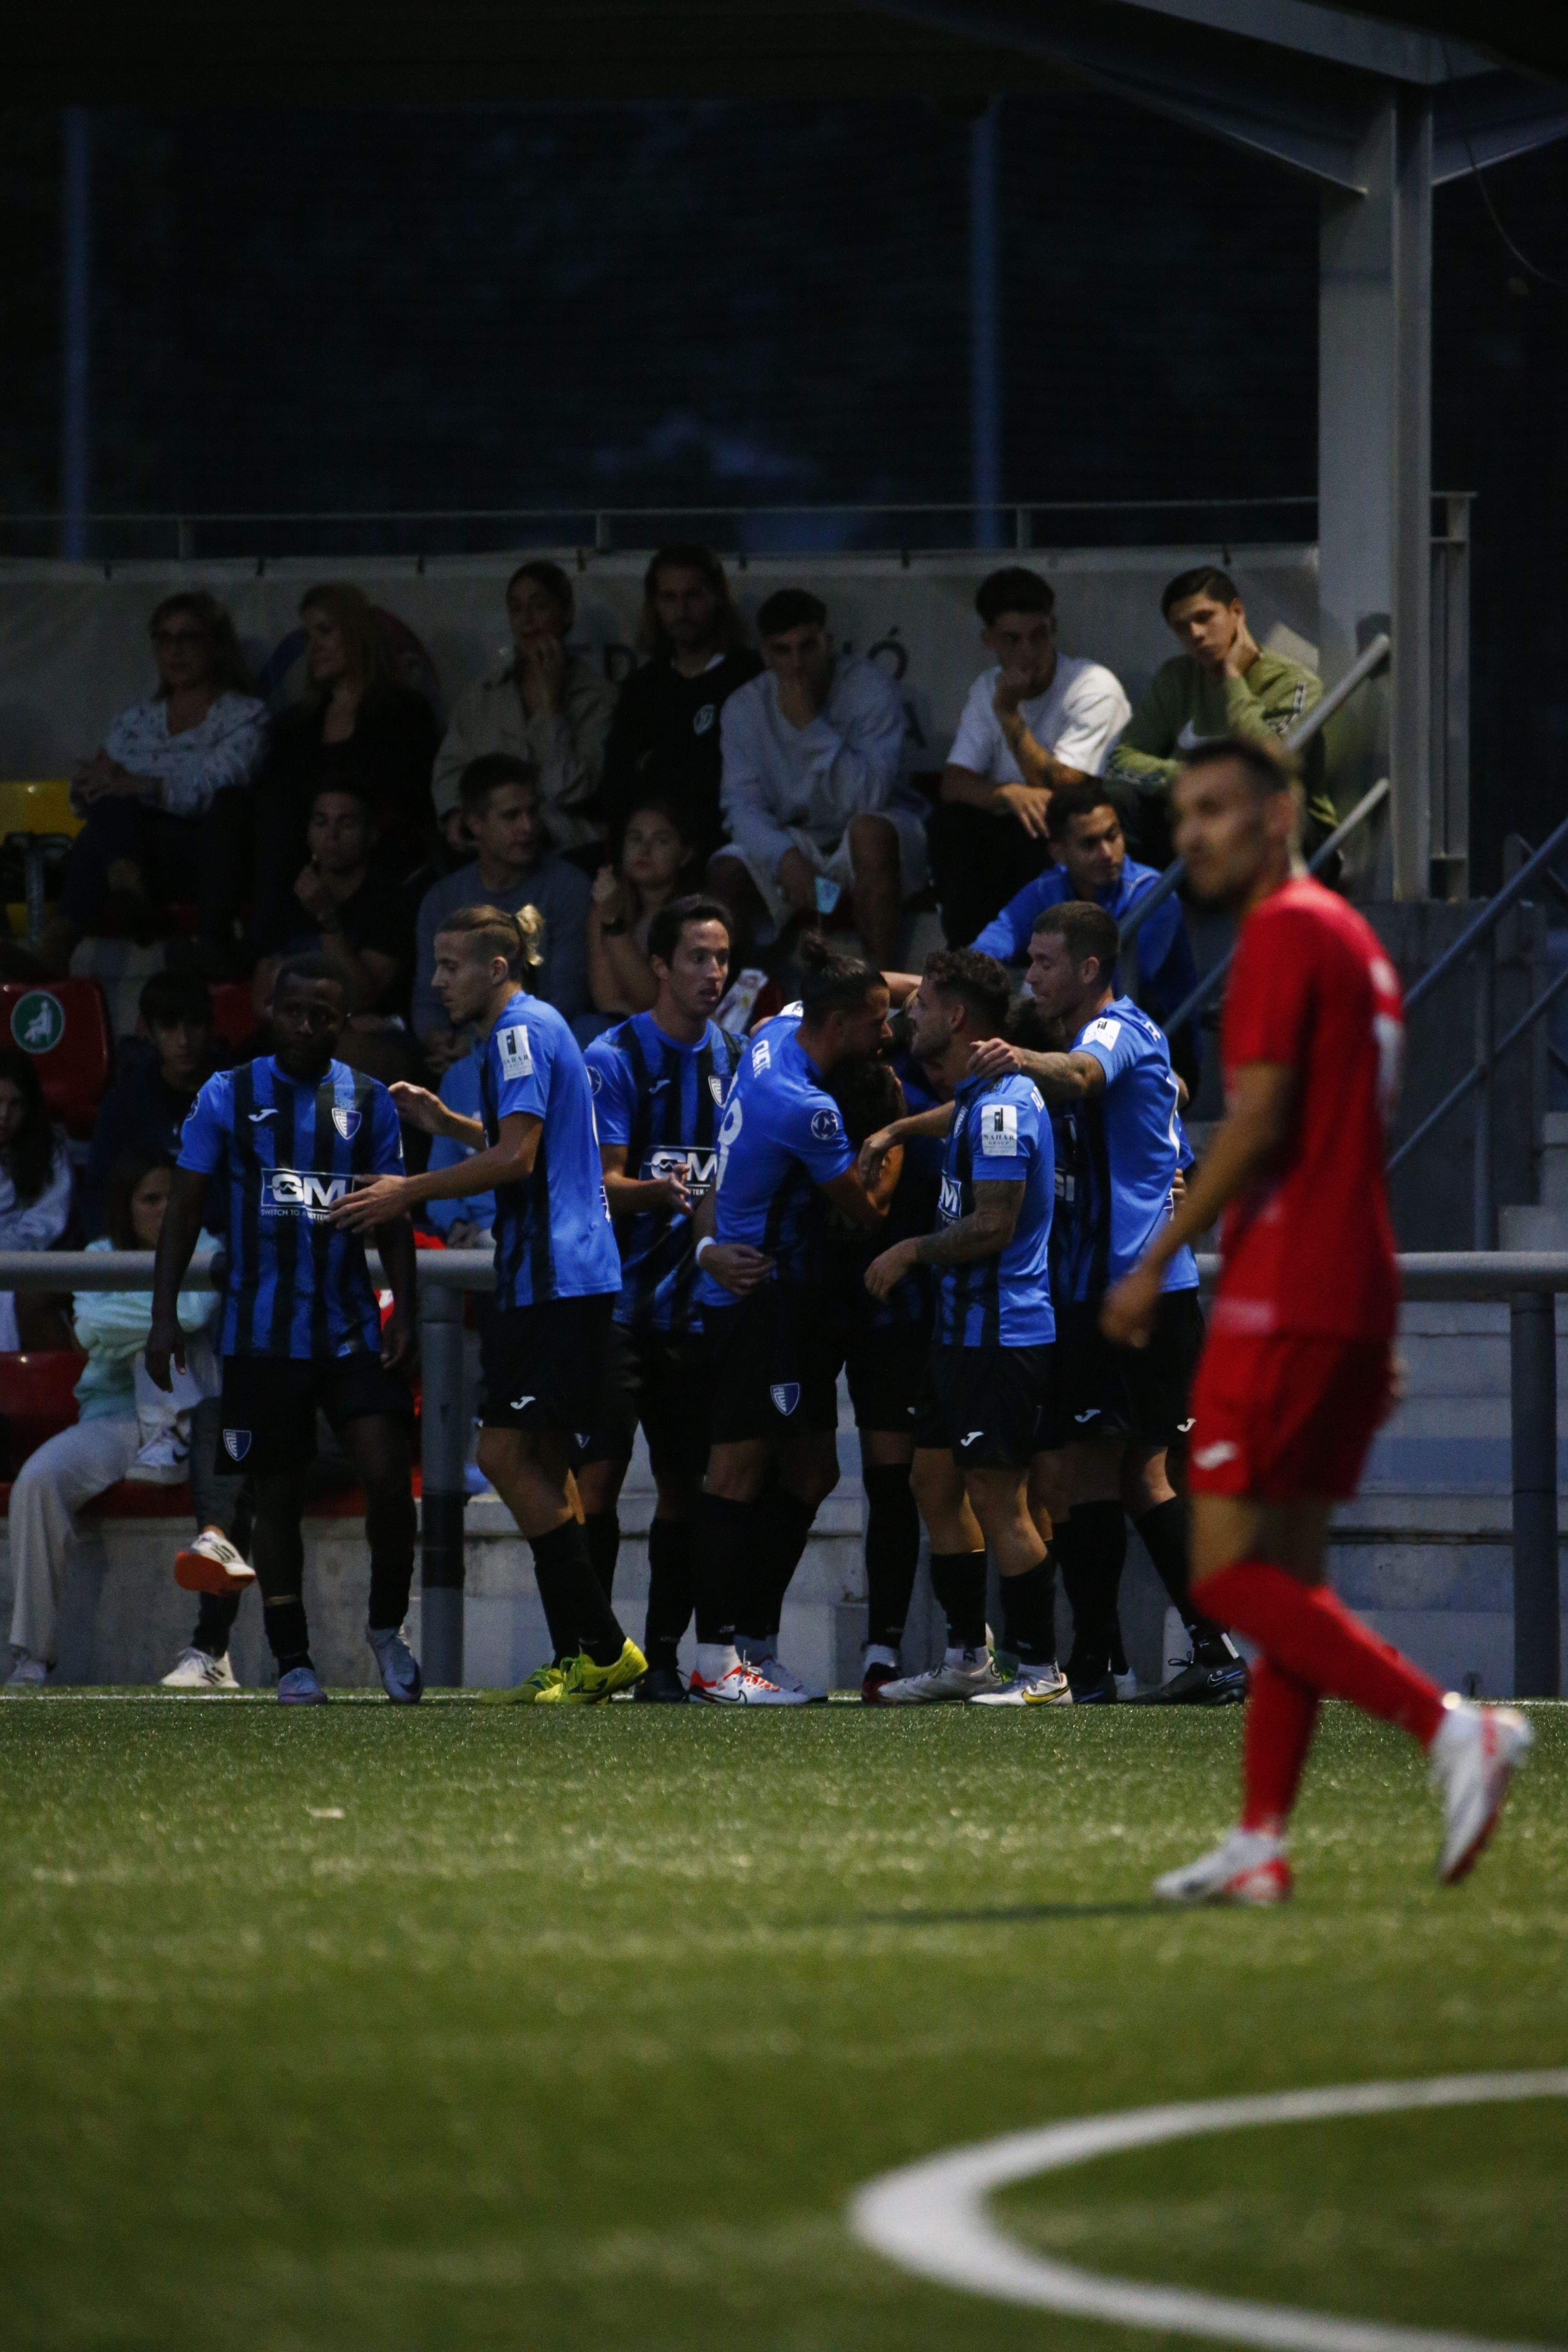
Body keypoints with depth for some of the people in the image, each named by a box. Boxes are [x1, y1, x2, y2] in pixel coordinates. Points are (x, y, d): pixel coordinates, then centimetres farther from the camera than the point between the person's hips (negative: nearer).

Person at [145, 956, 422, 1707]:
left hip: (352, 1328, 1)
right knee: (276, 1496, 3)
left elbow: (393, 1219, 9)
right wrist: (164, 1316, -5)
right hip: (261, 1331, -1)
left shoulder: (369, 1102, 6)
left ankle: (387, 1629, 9)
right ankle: (293, 1660, 11)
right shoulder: (229, 1097, 0)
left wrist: (403, 1313, -1)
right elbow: (184, 1208, 2)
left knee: (388, 1478, -11)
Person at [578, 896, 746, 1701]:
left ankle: (662, 1659, 9)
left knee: (684, 1483, 4)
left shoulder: (735, 1059, 10)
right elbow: (604, 1183, -11)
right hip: (620, 1296, -5)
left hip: (698, 1300, 5)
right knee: (599, 1474, -9)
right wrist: (659, 1191, -29)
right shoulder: (614, 1057, -5)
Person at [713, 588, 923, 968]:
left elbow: (868, 799, -26)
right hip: (794, 842, 3)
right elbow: (744, 807, -11)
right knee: (726, 871, -24)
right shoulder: (745, 708, -4)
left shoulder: (871, 690, -15)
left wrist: (810, 725, -32)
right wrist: (785, 857, -31)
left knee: (869, 830, -38)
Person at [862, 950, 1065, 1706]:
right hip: (963, 1331, 11)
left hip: (1002, 1336, -11)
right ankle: (966, 1659, 21)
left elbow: (993, 1225, -21)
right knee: (935, 1482, 14)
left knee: (997, 1500, -7)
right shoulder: (975, 1098, 13)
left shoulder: (1001, 1106, -18)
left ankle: (1040, 1668, -2)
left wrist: (912, 1251, -11)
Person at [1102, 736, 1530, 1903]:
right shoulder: (1354, 938, 20)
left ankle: (1454, 1728, -20)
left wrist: (1156, 1263, -13)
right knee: (1286, 1575, 9)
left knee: (1230, 1574, -10)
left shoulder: (1285, 934, -10)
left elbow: (1259, 1121, -18)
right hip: (1358, 1299, 10)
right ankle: (1260, 1846, 7)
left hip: (1285, 1298, -10)